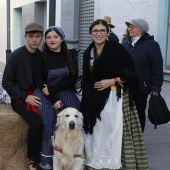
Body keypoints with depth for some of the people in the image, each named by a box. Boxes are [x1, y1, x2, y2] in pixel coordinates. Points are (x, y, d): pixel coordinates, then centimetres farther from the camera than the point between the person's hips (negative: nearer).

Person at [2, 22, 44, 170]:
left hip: (37, 96, 4)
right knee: (36, 123, -28)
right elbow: (7, 82, -8)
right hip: (20, 98, -4)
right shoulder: (16, 56, -9)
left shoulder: (42, 56, 3)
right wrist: (25, 97, -16)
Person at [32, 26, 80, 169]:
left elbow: (73, 79, 0)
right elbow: (39, 80, -5)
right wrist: (53, 99, -16)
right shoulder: (40, 57, 0)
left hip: (64, 91, 2)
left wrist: (52, 88, -13)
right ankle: (46, 158, -15)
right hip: (44, 93, -2)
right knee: (49, 119, -27)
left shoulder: (70, 57, 6)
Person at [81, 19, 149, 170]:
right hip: (96, 99, 5)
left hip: (116, 97, -5)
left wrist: (112, 81, -15)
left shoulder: (118, 49, -9)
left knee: (115, 132, -6)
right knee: (97, 132, 9)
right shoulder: (88, 53, 9)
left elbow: (130, 73, -8)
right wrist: (87, 100, 9)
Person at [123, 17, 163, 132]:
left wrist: (155, 88, -14)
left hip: (141, 88, -5)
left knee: (138, 114, 7)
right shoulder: (127, 44, 10)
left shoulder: (151, 45, -8)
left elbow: (157, 69, -11)